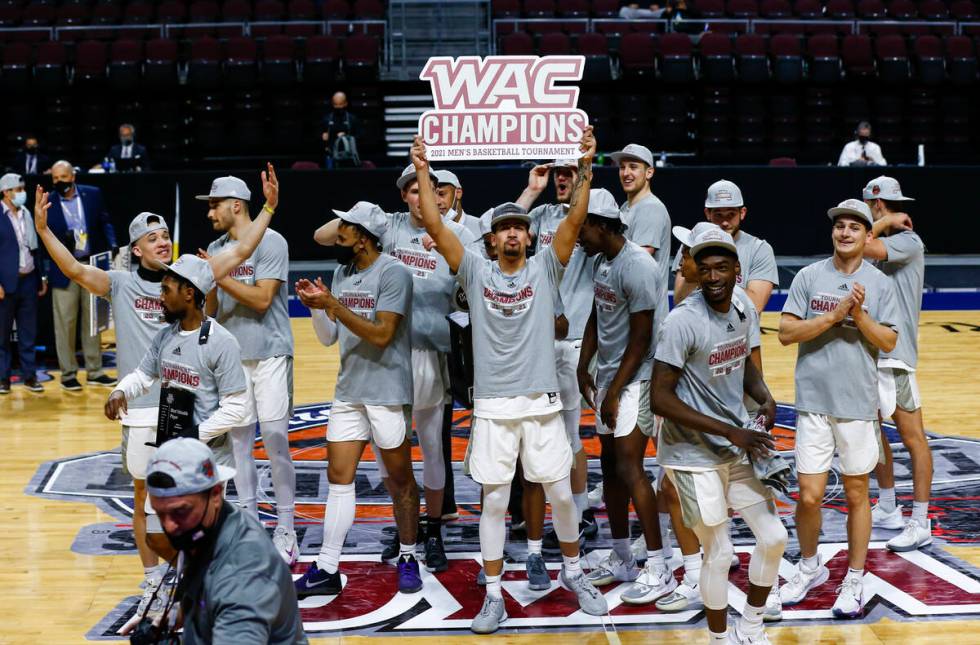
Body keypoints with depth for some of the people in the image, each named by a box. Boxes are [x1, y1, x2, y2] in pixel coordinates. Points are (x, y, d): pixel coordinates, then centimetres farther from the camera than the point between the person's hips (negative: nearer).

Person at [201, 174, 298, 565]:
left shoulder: (270, 242, -8)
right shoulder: (216, 249, 11)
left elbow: (262, 299, -17)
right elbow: (212, 308, 15)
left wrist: (220, 278, -17)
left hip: (269, 353, -6)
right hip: (230, 354, 6)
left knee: (275, 439, -5)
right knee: (238, 439, 8)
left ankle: (285, 530, 3)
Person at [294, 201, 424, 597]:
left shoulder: (393, 273, -13)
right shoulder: (342, 273, 10)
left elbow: (381, 334, -21)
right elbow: (328, 338, 11)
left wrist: (334, 305, -21)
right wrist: (316, 307, -7)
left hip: (387, 392, -7)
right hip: (348, 392, 7)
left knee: (400, 478, 5)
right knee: (339, 477, 5)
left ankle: (408, 559, 20)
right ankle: (327, 570, 7)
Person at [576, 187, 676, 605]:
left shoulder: (637, 267, -19)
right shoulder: (599, 261, 9)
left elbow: (640, 339, -18)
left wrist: (615, 392, -15)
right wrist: (584, 368, 10)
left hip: (635, 378, -9)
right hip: (606, 375, 9)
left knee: (629, 468, -11)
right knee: (610, 466, 12)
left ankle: (658, 570, -5)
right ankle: (621, 560, 23)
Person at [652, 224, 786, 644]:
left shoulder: (745, 311, 0)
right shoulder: (683, 321, -22)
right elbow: (660, 398, -23)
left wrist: (765, 397, -6)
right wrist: (729, 431, -24)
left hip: (738, 449, 7)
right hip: (694, 455, -7)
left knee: (774, 537, 11)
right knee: (719, 554, 1)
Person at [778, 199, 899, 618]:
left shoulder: (879, 283, 1)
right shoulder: (809, 276, 0)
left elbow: (888, 343, -2)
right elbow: (786, 333, -6)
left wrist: (860, 315, -17)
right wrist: (833, 316, -15)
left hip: (858, 405, 0)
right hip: (814, 401, 0)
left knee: (856, 494, 9)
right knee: (809, 495, 1)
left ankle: (855, 580, 21)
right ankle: (810, 568, 25)